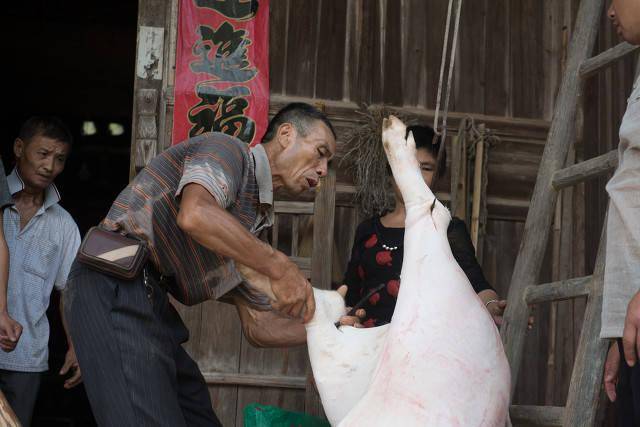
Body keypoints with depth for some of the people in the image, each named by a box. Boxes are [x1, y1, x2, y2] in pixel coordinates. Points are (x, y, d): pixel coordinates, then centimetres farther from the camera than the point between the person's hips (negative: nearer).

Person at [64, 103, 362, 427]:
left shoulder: (251, 218, 23)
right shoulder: (229, 150, -2)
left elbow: (257, 325, 20)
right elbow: (194, 214, -27)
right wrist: (279, 267, -21)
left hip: (150, 301, 10)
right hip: (116, 290, -10)